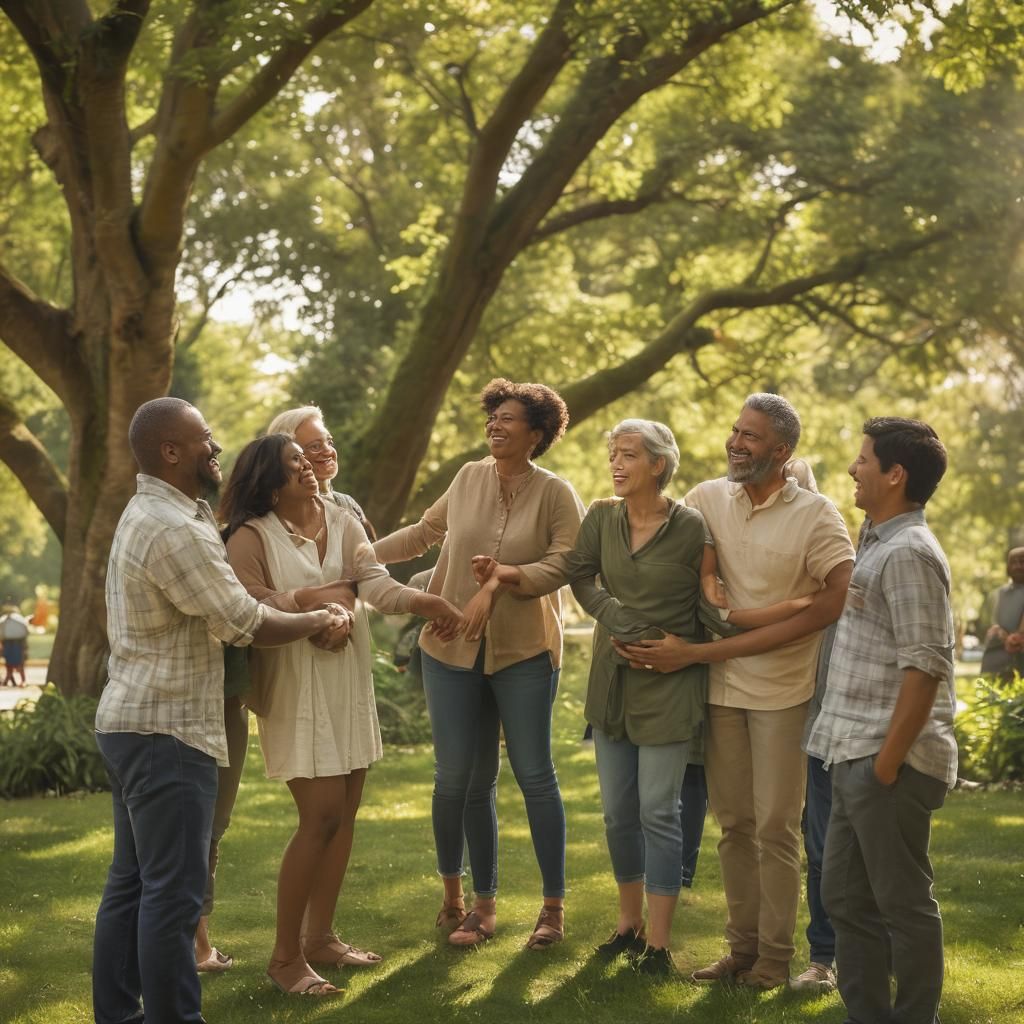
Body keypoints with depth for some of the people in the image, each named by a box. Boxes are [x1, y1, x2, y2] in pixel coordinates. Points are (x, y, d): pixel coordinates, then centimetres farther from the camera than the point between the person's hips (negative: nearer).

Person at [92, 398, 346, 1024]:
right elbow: (245, 625, -16)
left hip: (132, 721, 11)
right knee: (174, 893, -6)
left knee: (131, 883, 14)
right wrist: (319, 621, -2)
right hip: (168, 732, -11)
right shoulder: (174, 530, -20)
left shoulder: (148, 514, 14)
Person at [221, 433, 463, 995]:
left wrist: (421, 601, -29)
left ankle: (320, 936, 24)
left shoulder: (341, 522, 4)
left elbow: (374, 580, -11)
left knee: (345, 811, 10)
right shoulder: (251, 537, -11)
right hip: (296, 687, -6)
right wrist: (306, 600, -17)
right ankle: (285, 955, 2)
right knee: (321, 815, -11)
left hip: (349, 681, 6)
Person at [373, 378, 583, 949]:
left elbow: (562, 564, -14)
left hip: (525, 652, -3)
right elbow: (425, 532, 18)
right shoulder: (470, 479, 6)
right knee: (462, 780, 5)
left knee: (534, 775, 0)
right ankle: (483, 902, 20)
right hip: (453, 649, 3)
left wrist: (498, 585, -22)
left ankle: (554, 907, 12)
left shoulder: (555, 494, -4)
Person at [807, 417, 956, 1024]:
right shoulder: (880, 546, 15)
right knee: (847, 898, 15)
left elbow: (925, 667, -21)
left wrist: (887, 764, -20)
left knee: (903, 904, 0)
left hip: (890, 764, -10)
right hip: (857, 759, 10)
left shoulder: (909, 553, -15)